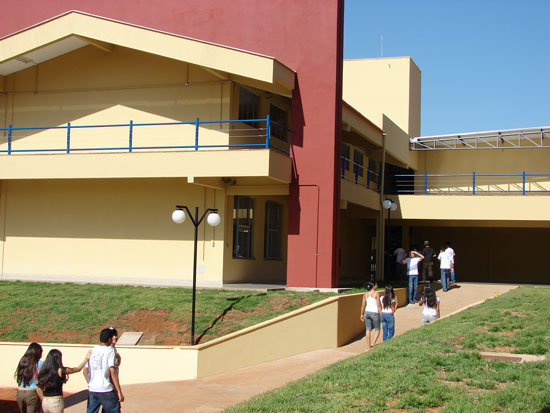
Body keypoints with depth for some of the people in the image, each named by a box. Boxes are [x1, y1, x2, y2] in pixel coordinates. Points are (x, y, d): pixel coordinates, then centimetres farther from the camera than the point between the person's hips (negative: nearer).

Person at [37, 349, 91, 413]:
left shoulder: (42, 372, 2)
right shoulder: (60, 371, -11)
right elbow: (78, 369, 2)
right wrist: (86, 358, 17)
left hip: (45, 402, 5)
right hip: (56, 402, -5)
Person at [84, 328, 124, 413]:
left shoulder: (92, 351, 7)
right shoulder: (110, 351, -8)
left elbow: (85, 370, 11)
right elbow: (113, 372, -16)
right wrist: (119, 392, -14)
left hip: (92, 390, 5)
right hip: (106, 390, -5)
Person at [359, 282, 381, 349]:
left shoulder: (365, 294, 5)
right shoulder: (376, 293, -10)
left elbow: (363, 305, 6)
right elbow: (379, 305, -11)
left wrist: (362, 315, 15)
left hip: (367, 312, 5)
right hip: (374, 313, -5)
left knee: (368, 330, 9)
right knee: (377, 330, 8)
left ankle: (368, 346, 9)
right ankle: (373, 344, -7)